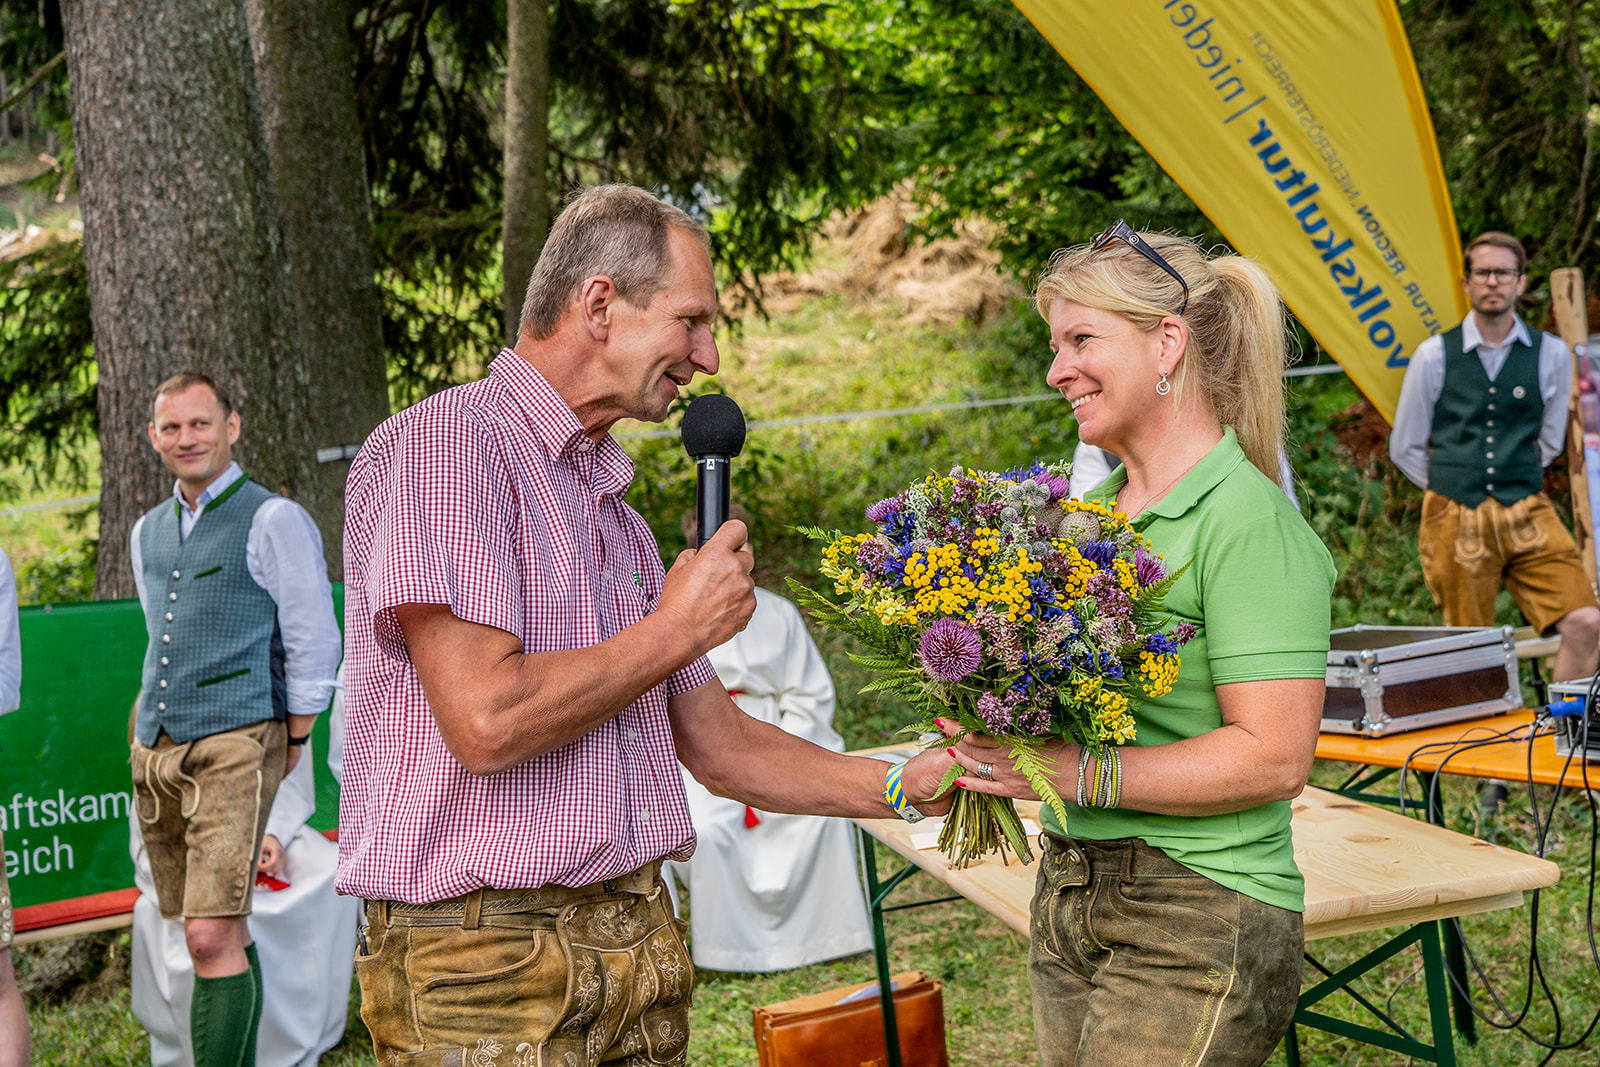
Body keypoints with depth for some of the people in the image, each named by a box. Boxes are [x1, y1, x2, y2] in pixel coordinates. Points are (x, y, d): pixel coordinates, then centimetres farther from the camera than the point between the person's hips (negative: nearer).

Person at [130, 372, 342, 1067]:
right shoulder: (148, 532, 16)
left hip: (233, 746, -6)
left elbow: (314, 644, -5)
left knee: (212, 937, -13)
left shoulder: (273, 521, -5)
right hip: (155, 749, 6)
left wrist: (291, 744, -3)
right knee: (224, 931, 11)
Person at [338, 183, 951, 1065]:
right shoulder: (443, 447, -12)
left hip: (640, 947, 8)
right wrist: (678, 629, -10)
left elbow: (716, 744, 18)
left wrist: (906, 787, 10)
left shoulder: (613, 510, 17)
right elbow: (487, 720, -23)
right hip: (487, 955, -8)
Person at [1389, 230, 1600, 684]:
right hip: (1455, 521, -1)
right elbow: (1405, 448, 9)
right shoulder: (1434, 355, 2)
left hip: (1529, 515, 1)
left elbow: (1550, 442, 18)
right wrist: (1455, 486, 9)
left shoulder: (1551, 354, 5)